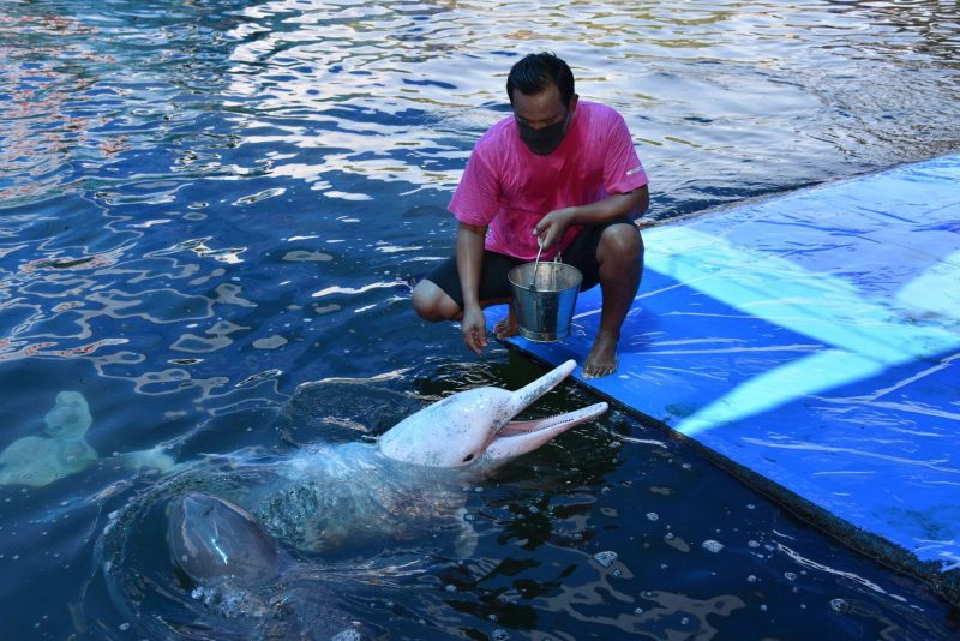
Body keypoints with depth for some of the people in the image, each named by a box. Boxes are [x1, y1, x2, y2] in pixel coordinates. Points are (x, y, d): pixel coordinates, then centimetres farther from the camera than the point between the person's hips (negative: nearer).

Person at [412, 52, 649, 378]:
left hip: (578, 249, -1)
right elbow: (470, 228, -15)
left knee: (623, 238, -36)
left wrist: (570, 215, -35)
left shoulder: (604, 125, -23)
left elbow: (637, 198, -20)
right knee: (428, 301, -16)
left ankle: (608, 336, -7)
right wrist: (472, 306, -25)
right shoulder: (491, 149, -22)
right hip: (512, 254, 2)